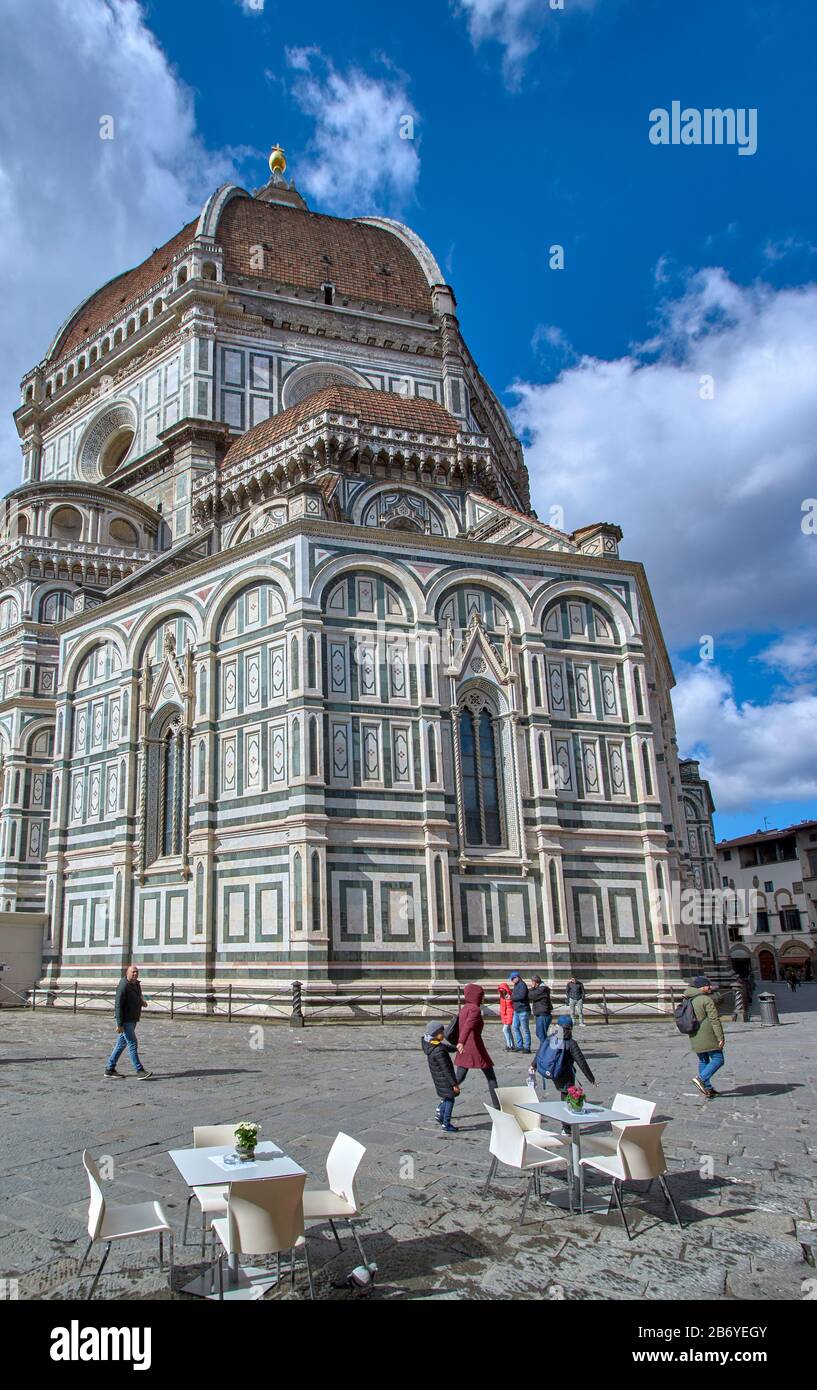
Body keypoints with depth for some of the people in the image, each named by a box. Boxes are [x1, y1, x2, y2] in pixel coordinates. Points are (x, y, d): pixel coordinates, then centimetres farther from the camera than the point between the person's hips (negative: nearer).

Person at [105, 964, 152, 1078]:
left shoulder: (136, 984, 10)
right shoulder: (123, 986, -18)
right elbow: (118, 1006, -20)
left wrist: (142, 1002, 8)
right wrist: (119, 1024, -23)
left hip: (133, 1019, 9)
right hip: (125, 1020, -9)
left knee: (122, 1044, 14)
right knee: (132, 1044, -10)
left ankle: (110, 1069, 22)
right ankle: (140, 1071, -10)